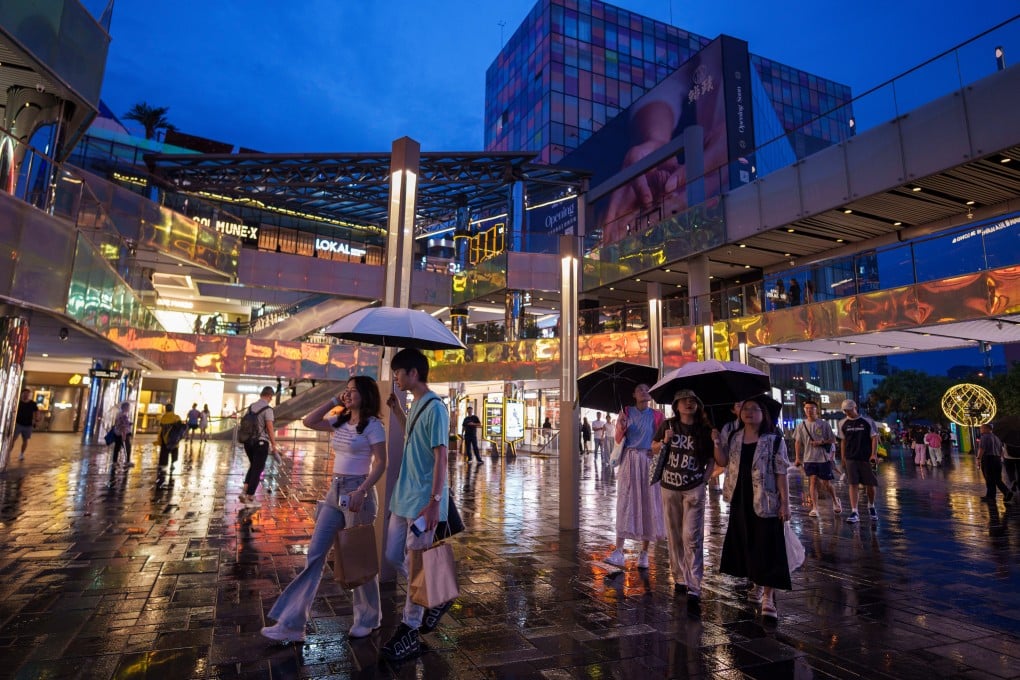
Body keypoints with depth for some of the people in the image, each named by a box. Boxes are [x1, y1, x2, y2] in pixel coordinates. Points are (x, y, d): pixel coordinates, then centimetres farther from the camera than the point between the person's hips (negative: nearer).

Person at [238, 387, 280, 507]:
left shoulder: (251, 407, 8)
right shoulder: (268, 409, -14)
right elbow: (270, 429, -18)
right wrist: (274, 446, -11)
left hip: (249, 442, 7)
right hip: (261, 443, -7)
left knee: (253, 466, 24)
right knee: (257, 470, 2)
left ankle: (244, 492, 12)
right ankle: (249, 499, 7)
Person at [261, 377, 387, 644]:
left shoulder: (372, 425, -11)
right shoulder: (340, 422, 10)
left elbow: (380, 464, -14)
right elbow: (308, 422, 8)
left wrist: (361, 492, -25)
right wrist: (334, 401, 4)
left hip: (357, 491, -7)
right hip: (335, 491, 7)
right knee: (314, 554, 8)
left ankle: (368, 618, 26)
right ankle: (292, 623, 16)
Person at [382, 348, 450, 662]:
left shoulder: (435, 408, -18)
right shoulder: (416, 405, 9)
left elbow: (440, 457, -20)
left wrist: (434, 502, -22)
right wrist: (397, 409, 16)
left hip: (423, 500, -9)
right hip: (404, 497, 10)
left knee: (415, 565, 2)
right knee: (393, 556, 17)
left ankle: (410, 633, 18)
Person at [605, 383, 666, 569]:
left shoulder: (656, 415, 6)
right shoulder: (626, 413, 7)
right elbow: (618, 440, 5)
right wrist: (621, 427, -14)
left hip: (649, 462, 1)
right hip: (629, 461, 0)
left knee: (648, 504, 2)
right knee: (625, 504, -5)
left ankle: (644, 553, 13)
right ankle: (619, 552, -6)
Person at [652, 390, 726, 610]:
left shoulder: (704, 431, -5)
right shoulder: (668, 425, -2)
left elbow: (722, 462, -4)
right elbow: (654, 448, 11)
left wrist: (716, 442, -21)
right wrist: (664, 442, -10)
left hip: (694, 489, -2)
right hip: (669, 488, 2)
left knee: (691, 537, -10)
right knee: (674, 537, 12)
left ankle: (694, 590, -6)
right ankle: (679, 579, 29)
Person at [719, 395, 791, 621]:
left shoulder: (774, 440, -7)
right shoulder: (733, 437, 6)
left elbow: (781, 474, -8)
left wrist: (785, 503, -11)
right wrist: (717, 440, 2)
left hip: (765, 502, -5)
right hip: (740, 501, 5)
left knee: (767, 548, -3)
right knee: (745, 545, 15)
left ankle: (768, 596, 4)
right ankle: (756, 583, 36)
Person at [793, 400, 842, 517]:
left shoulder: (824, 424, -2)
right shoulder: (801, 426, 4)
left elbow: (833, 439, 2)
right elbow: (798, 442, 7)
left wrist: (821, 442, -15)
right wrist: (798, 458, 2)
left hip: (823, 458, -1)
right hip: (809, 459, 1)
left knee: (826, 484, 7)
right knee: (813, 481, -5)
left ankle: (835, 501, 36)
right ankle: (814, 508, -1)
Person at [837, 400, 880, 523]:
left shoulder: (868, 422, -1)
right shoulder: (843, 423, 6)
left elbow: (874, 438, -2)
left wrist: (874, 454, -12)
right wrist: (842, 458, 7)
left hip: (867, 458, -1)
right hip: (850, 458, 1)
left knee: (871, 484, 8)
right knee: (853, 485, -4)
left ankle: (871, 506, 35)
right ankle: (854, 512, -4)